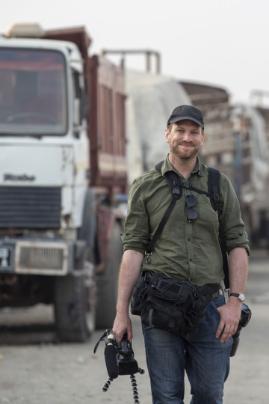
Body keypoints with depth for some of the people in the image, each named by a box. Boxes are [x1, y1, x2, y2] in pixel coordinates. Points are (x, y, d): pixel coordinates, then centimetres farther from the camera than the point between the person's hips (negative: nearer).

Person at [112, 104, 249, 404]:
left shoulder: (220, 185, 11)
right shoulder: (145, 187, 6)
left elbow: (237, 244, 8)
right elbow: (133, 249, 1)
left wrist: (235, 300, -4)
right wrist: (121, 312, -4)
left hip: (209, 307, 1)